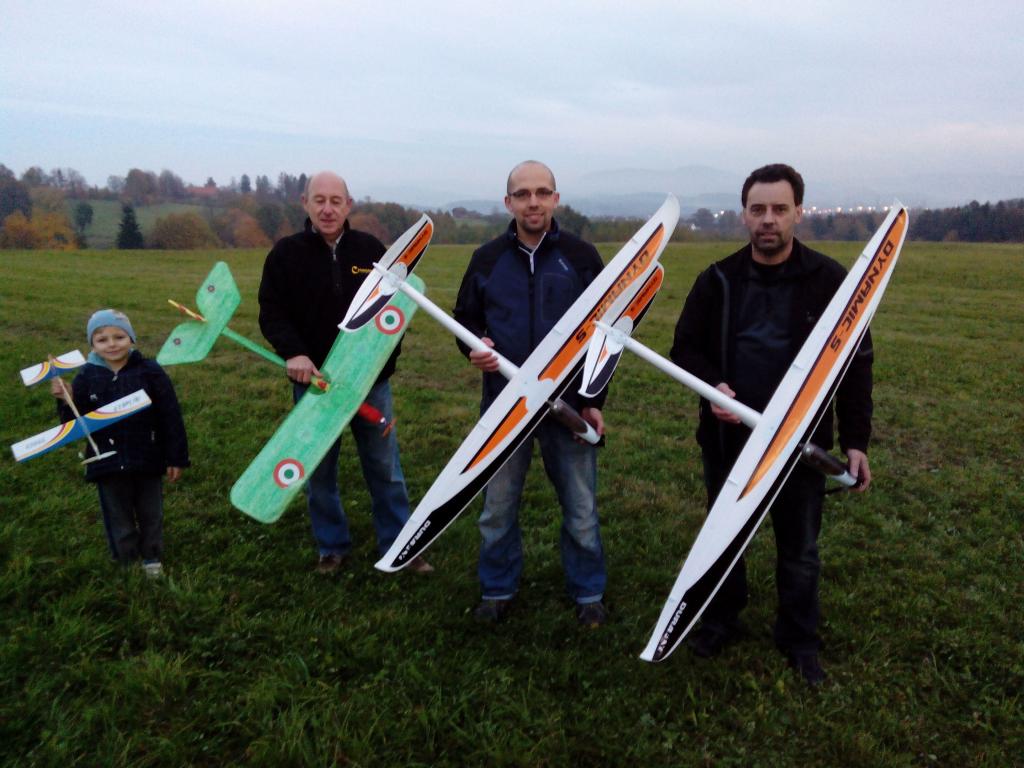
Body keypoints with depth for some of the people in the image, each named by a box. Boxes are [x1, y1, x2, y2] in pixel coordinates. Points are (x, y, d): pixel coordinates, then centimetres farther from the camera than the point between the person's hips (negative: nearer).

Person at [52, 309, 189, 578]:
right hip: (108, 464, 1)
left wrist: (176, 458, -5)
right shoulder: (86, 377, -4)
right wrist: (65, 402, -22)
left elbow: (171, 418, -6)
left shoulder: (149, 372, -10)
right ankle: (127, 562, 34)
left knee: (151, 514, 17)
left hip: (147, 461, -1)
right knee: (118, 518, 15)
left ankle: (151, 558, 38)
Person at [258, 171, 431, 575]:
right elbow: (271, 313, -5)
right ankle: (332, 547, 29)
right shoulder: (286, 253, -2)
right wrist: (293, 352, -24)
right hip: (313, 380, 0)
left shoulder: (371, 249, 2)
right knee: (318, 471, 11)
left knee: (385, 467, 9)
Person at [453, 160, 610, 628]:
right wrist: (474, 348, -10)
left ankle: (588, 593, 29)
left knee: (581, 508, 9)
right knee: (498, 507, 12)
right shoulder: (487, 259, 3)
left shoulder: (581, 257, -1)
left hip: (569, 406, -1)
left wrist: (593, 400, -3)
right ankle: (497, 589, 32)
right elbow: (466, 318, 13)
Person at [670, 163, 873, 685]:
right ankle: (721, 622, 38)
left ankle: (799, 641, 33)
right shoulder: (717, 280, -1)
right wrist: (712, 386, -17)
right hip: (727, 437, 2)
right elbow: (686, 348, 4)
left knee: (799, 549, 13)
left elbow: (855, 364, -3)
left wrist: (855, 440, -6)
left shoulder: (829, 280, -6)